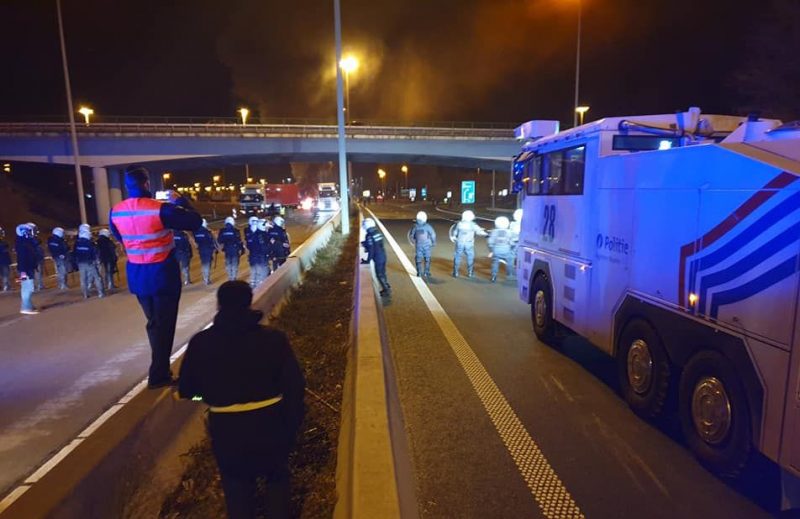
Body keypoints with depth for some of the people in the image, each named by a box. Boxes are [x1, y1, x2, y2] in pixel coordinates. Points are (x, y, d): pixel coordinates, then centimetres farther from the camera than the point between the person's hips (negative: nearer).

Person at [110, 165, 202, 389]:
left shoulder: (116, 212, 0)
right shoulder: (160, 209, -19)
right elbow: (195, 221, -14)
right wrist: (180, 200, -2)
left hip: (136, 275, 6)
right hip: (163, 273, -6)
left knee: (153, 322, 20)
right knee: (164, 324, 5)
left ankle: (160, 368, 32)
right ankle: (158, 375, 10)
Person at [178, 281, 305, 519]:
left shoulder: (201, 342, -9)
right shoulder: (273, 337, -10)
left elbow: (186, 389, 0)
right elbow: (294, 385, -10)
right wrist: (292, 425, 3)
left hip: (226, 428, 0)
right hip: (269, 422, 0)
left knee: (237, 486, 22)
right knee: (276, 478, 26)